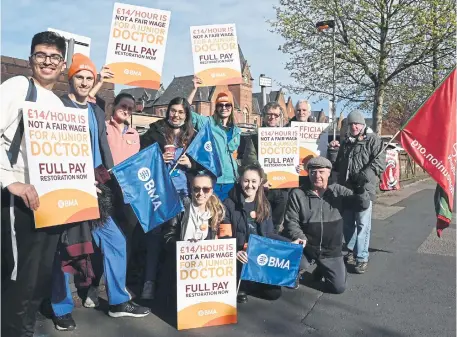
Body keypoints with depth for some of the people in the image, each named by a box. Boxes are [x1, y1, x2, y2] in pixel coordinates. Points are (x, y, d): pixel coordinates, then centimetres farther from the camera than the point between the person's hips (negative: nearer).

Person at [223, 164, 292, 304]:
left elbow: (268, 234, 11)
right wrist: (234, 252, -28)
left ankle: (245, 283, 17)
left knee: (274, 292, -7)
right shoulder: (229, 204, -8)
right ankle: (239, 284, 4)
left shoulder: (264, 205, 9)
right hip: (240, 259, -5)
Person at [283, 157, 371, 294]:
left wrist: (360, 190, -30)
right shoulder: (297, 194, -7)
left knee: (338, 287, 1)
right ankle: (296, 273, 14)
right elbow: (290, 221, -7)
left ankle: (322, 269, 35)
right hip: (306, 248, -2)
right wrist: (299, 237, -26)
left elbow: (363, 204, -9)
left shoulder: (338, 191, -2)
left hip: (331, 251, 2)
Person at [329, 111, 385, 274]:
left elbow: (379, 162, -12)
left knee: (362, 224, -4)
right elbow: (337, 166, 24)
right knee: (348, 223, 13)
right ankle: (351, 251, 29)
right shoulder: (345, 142, 18)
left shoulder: (373, 139, -1)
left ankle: (362, 258, 4)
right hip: (345, 188, 6)